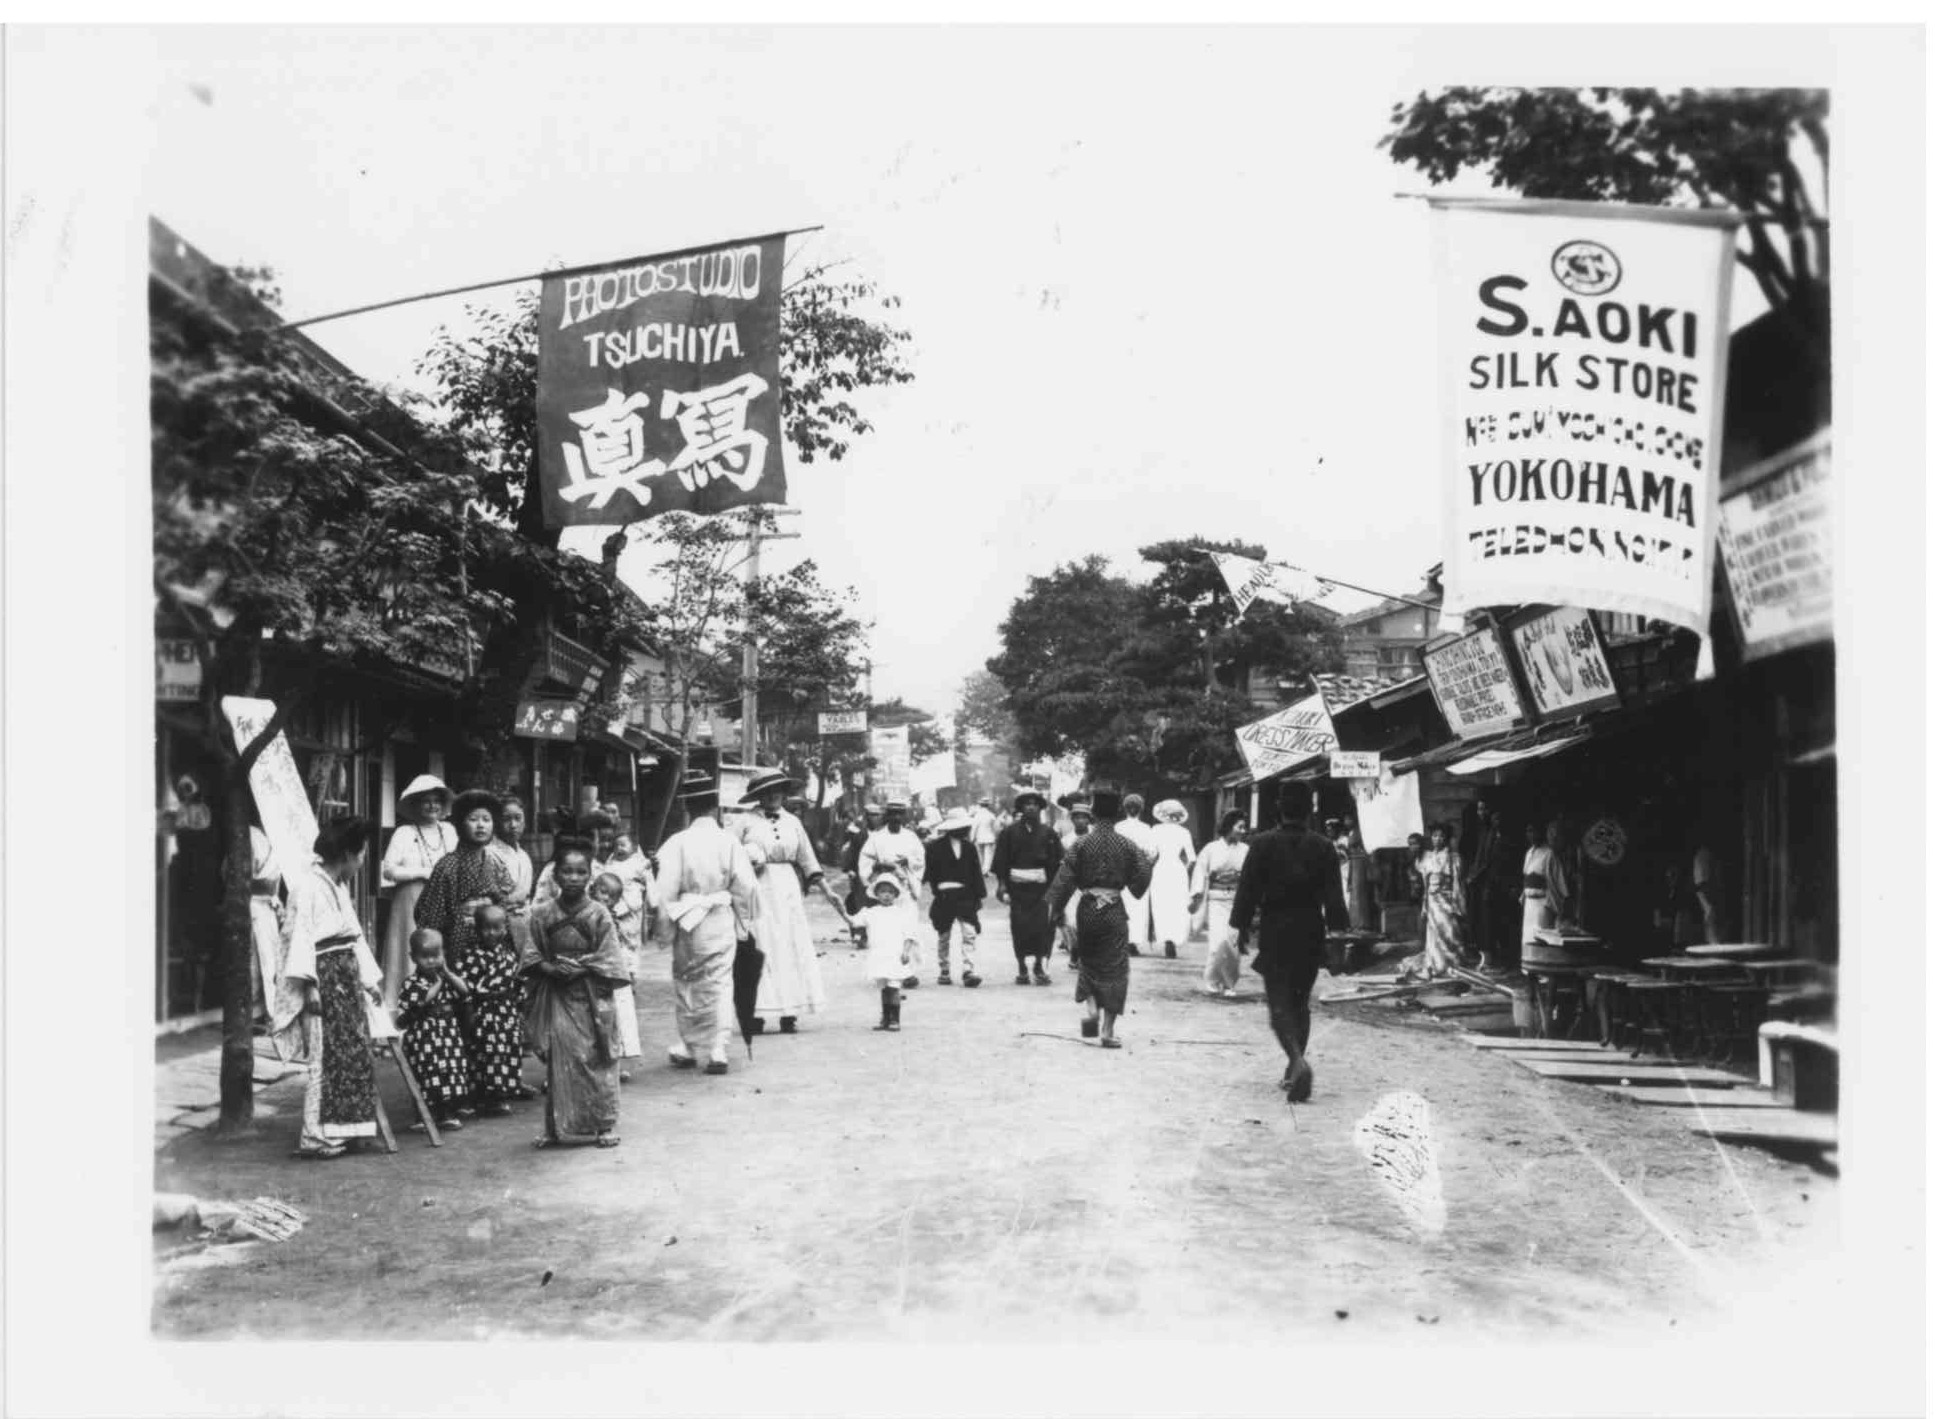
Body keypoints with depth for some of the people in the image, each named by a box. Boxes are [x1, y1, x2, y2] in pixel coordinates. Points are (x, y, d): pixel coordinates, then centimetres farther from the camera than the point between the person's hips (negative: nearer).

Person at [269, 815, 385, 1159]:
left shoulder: (339, 886, 16)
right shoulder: (307, 885, -13)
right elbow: (300, 936, -18)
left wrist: (369, 977, 20)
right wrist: (309, 985, -22)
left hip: (347, 976, 10)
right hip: (323, 977, -10)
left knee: (354, 1052, 10)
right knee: (325, 1055, -7)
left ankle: (340, 1128, 17)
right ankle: (316, 1136, -1)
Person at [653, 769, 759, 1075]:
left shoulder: (676, 844, -10)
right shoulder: (728, 842, -7)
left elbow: (666, 891, -10)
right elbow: (746, 886, -6)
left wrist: (665, 925, 1)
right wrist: (743, 921, 7)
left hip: (687, 925, 0)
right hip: (721, 923, 0)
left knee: (685, 984, 15)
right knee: (720, 986, 5)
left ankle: (685, 1049, 23)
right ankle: (719, 1052, 1)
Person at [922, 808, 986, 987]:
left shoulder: (968, 847, 9)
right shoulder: (935, 847, -3)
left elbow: (976, 872, 10)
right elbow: (930, 872, -4)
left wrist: (978, 895, 4)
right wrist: (938, 891, -13)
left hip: (965, 897, 2)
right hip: (944, 897, -2)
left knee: (969, 934, -10)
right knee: (944, 938, 8)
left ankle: (968, 971, -13)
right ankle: (945, 972, 21)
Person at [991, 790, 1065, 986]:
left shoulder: (1048, 833, 6)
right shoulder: (1010, 832, 4)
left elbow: (1057, 861, 5)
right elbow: (1001, 861, 4)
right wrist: (1002, 884, -3)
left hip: (1043, 888, 0)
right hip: (1018, 887, 0)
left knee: (1044, 928, -5)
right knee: (1019, 928, 1)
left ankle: (1041, 968, 4)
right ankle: (1022, 970, 10)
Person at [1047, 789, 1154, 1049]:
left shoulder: (1081, 844, -5)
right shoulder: (1127, 845, -4)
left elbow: (1065, 878, -5)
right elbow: (1143, 874, -2)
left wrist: (1054, 906, 2)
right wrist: (1131, 889, 19)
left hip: (1087, 909, 1)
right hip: (1114, 911, -1)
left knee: (1088, 962, 21)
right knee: (1114, 969, 3)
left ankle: (1089, 1008, 1)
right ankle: (1108, 1030, 1)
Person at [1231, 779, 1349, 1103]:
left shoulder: (1262, 845, -7)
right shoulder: (1323, 848, -1)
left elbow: (1248, 891, -6)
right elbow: (1333, 899, -2)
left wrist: (1242, 928, 1)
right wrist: (1339, 932, 5)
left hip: (1275, 934, -3)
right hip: (1311, 934, 3)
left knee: (1279, 1004, -1)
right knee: (1301, 1004, 16)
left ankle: (1298, 1061, -25)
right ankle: (1294, 1073, 22)